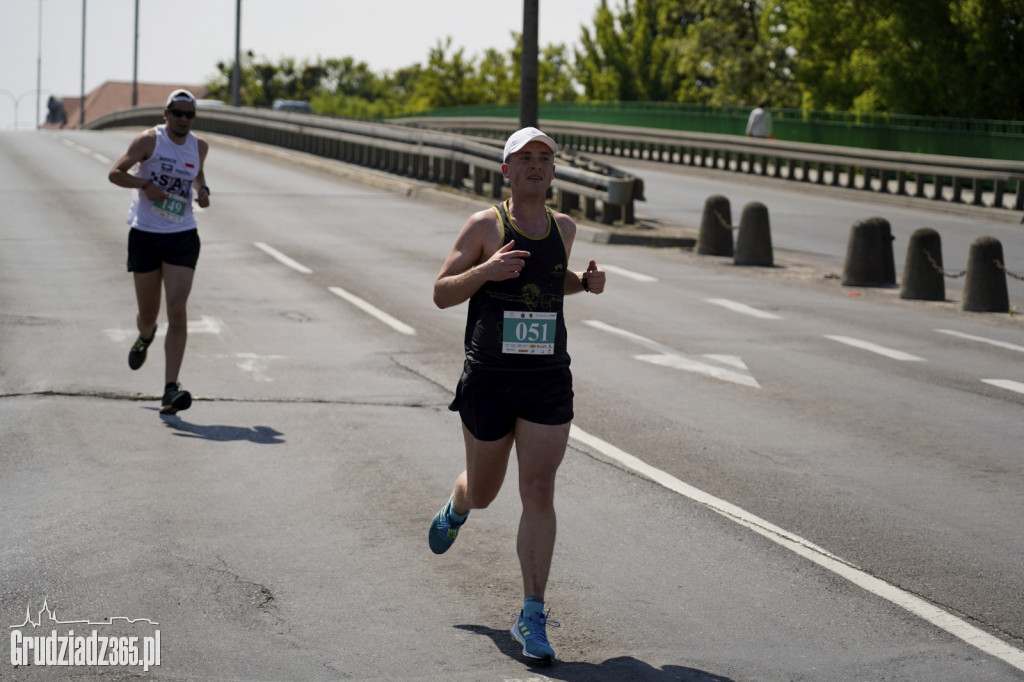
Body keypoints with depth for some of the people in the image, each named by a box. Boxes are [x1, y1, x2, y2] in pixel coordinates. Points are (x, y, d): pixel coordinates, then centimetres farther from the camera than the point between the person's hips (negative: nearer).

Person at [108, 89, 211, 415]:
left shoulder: (199, 146, 6)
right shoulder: (149, 140, -6)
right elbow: (115, 173, -6)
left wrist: (202, 190, 6)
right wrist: (145, 184, -20)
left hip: (182, 238, 1)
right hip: (145, 234, -1)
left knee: (177, 310, -14)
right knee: (148, 312, 10)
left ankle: (170, 390, -18)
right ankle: (145, 336, 51)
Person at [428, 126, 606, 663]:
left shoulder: (564, 228, 8)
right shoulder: (484, 226, -5)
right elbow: (441, 293, -4)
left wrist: (585, 282, 5)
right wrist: (485, 270, -22)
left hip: (548, 381, 2)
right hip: (488, 380, -2)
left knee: (539, 494, -8)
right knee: (483, 491, 14)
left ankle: (532, 617, -3)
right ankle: (456, 510, 54)